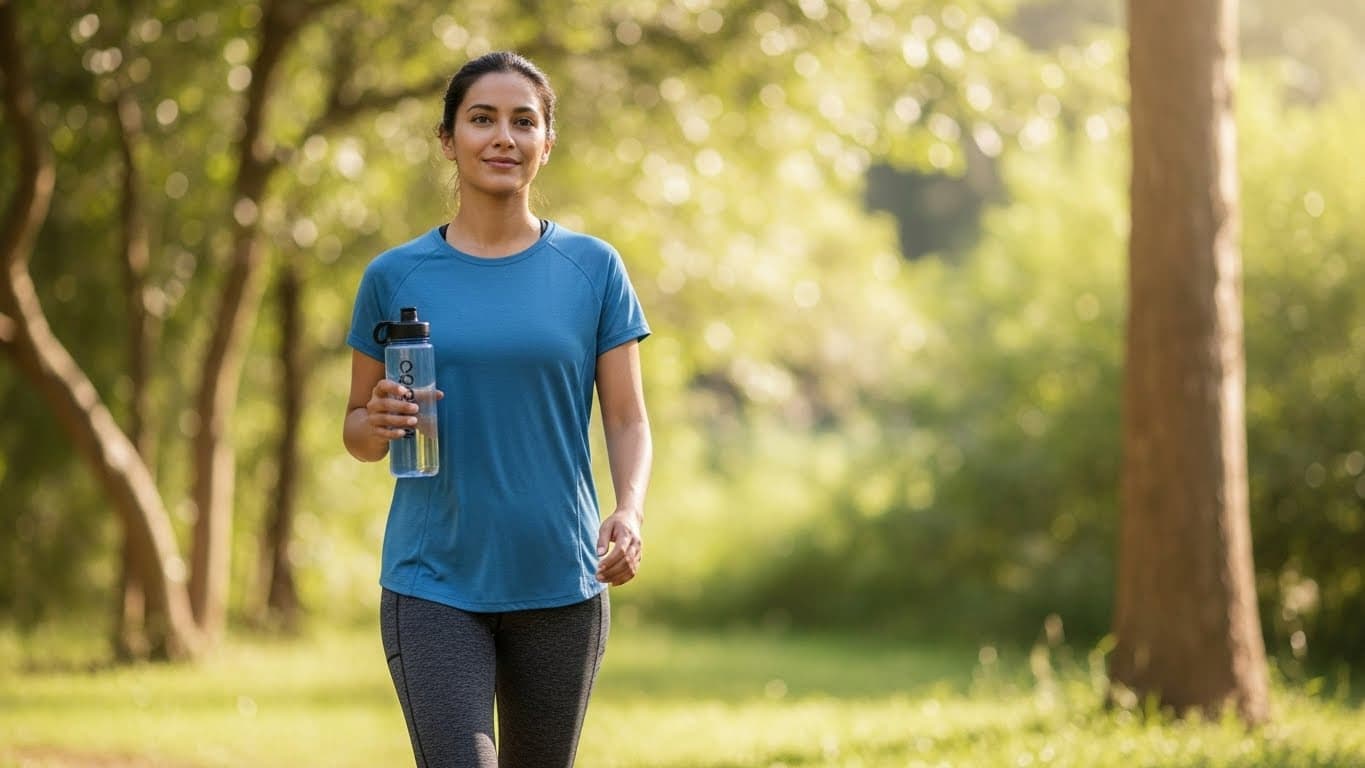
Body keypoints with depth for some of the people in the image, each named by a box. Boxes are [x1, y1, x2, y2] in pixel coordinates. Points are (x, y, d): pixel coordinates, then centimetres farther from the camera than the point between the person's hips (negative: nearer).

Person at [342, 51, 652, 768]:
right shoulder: (395, 275, 3)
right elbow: (356, 427, 10)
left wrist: (630, 511, -17)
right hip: (433, 585, -1)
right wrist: (378, 423, -14)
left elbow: (627, 419, 2)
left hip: (560, 582, 1)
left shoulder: (593, 269, 3)